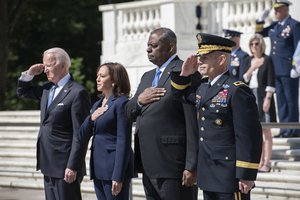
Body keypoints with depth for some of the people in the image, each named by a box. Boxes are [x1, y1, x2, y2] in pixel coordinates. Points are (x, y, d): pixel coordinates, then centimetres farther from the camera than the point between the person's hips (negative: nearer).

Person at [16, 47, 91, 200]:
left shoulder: (77, 93, -13)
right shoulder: (47, 88, 12)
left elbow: (80, 134, -16)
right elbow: (22, 92, 28)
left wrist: (73, 166, -19)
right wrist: (29, 74, 8)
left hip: (65, 165, -8)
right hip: (49, 164, 8)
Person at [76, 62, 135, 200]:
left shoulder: (121, 103, -9)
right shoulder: (97, 105, 16)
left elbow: (123, 142, -14)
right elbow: (83, 136, 15)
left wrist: (118, 177, -19)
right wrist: (91, 119, -5)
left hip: (114, 166, -8)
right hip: (98, 167, 8)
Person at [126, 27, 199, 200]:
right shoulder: (148, 77, 19)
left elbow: (194, 123, -14)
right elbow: (129, 113, 20)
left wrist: (192, 166, -18)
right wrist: (139, 100, -4)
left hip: (173, 164, -8)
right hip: (150, 166, 8)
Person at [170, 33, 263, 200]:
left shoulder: (237, 91, -15)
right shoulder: (203, 88, 12)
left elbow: (249, 137, -18)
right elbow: (181, 95, 33)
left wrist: (246, 175, -19)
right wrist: (184, 75, 12)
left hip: (230, 176, -9)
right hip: (208, 175, 9)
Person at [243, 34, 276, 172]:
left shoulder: (267, 60, -3)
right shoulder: (248, 61, 12)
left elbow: (271, 82, -8)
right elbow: (244, 79, 7)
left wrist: (268, 99, -15)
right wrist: (252, 69, -8)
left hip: (263, 97, -5)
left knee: (266, 131, -4)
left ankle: (266, 164, -4)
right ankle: (260, 162, 12)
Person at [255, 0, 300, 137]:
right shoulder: (275, 26, 15)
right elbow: (259, 33, 27)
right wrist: (261, 19, 10)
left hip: (289, 70, -7)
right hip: (276, 69, 7)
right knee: (281, 100, 9)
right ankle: (284, 129, 13)